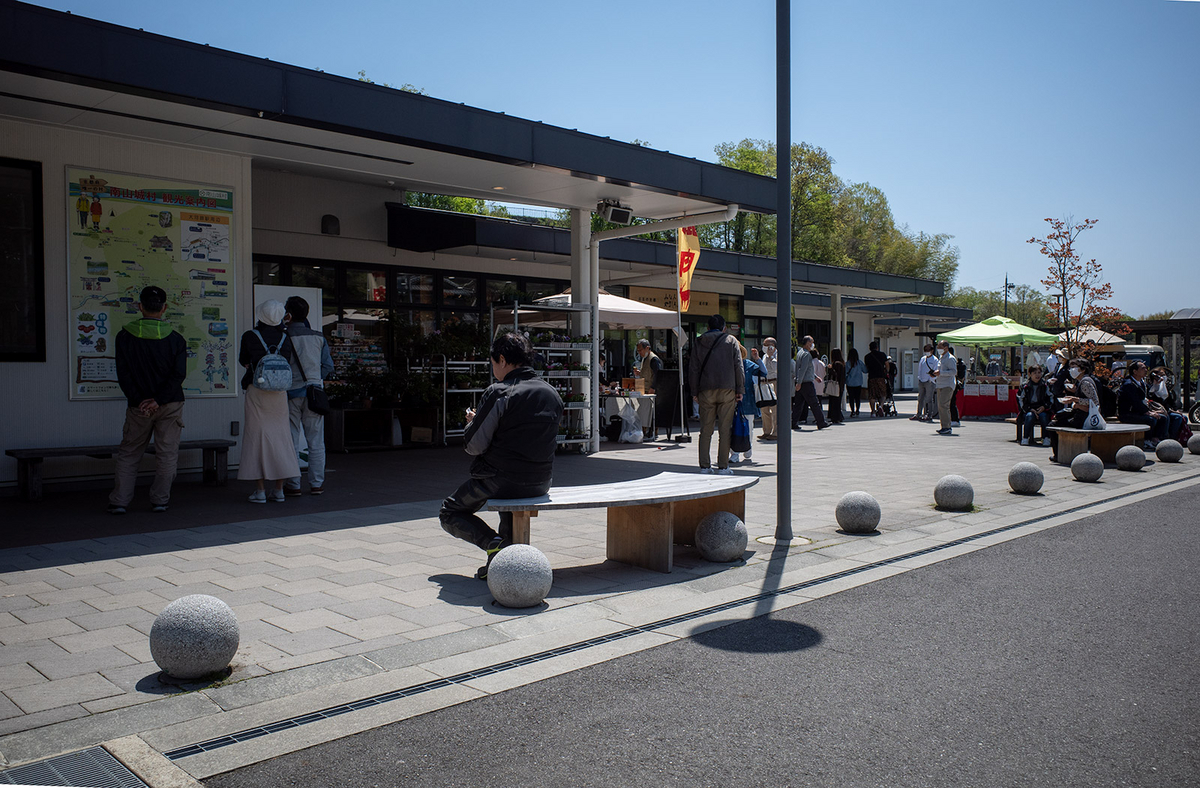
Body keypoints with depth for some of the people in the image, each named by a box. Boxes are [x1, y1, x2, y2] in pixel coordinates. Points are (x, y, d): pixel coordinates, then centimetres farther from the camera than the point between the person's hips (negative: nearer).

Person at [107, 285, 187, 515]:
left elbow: (123, 374, -6)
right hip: (170, 405, -1)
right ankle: (160, 500, 10)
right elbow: (179, 374, -10)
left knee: (128, 454, 11)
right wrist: (158, 400, -12)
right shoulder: (176, 339, -3)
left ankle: (119, 501, 9)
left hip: (138, 405, 1)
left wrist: (139, 400, -8)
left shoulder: (125, 336, -2)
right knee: (166, 453, 8)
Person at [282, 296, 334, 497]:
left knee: (291, 441, 4)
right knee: (316, 442, 7)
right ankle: (316, 484, 9)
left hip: (291, 393, -2)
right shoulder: (318, 337, 5)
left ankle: (292, 485, 6)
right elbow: (328, 367, 6)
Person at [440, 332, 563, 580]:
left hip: (500, 480, -6)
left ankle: (493, 543, -9)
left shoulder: (499, 393, -16)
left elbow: (473, 446, -14)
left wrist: (473, 422, 8)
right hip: (540, 483, 6)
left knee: (449, 514, 17)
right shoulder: (553, 394, 4)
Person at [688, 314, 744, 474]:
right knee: (725, 430, 1)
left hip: (706, 391, 1)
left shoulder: (698, 342, 9)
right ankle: (723, 467, 2)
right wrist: (740, 389, 5)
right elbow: (738, 366, 1)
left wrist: (695, 391, 11)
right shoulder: (731, 341, 6)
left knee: (705, 430, 6)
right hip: (727, 390, -1)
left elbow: (694, 369, 7)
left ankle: (705, 466, 6)